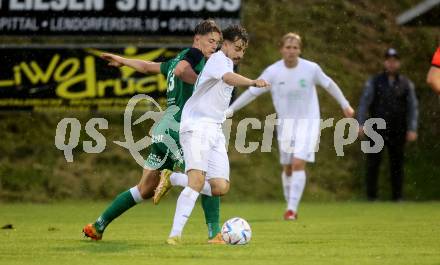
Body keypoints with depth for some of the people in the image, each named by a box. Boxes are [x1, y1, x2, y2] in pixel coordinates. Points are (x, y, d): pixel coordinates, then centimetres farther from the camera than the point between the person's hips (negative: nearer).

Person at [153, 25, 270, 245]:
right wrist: (254, 83, -47)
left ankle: (171, 179, 11)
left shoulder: (227, 62, 22)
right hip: (197, 126, -9)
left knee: (220, 187, -5)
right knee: (197, 180, -24)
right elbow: (229, 78, -31)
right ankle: (175, 234, -23)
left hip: (215, 130, 9)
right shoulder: (219, 59, -8)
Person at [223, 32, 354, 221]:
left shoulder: (311, 69, -9)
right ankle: (291, 207, 24)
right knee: (287, 168, 7)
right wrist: (231, 110, -3)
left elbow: (329, 85, 8)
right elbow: (252, 92, -1)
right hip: (285, 123, 2)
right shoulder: (273, 71, -7)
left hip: (308, 122, -2)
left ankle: (291, 209, -17)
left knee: (298, 163, -16)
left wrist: (345, 105, 18)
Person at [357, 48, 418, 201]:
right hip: (377, 130, -1)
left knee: (397, 164, 3)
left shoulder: (406, 84, 5)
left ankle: (397, 196, 9)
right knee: (373, 162, -5)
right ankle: (371, 196, -2)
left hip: (397, 131, 1)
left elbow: (412, 107, 1)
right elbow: (364, 103, -4)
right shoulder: (374, 82, 2)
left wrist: (412, 129, -9)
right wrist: (360, 124, -16)